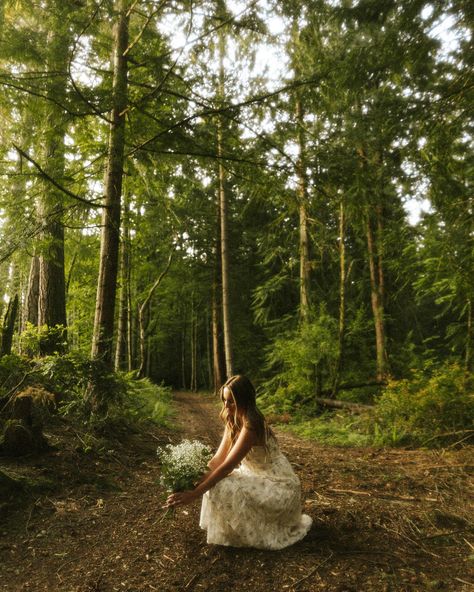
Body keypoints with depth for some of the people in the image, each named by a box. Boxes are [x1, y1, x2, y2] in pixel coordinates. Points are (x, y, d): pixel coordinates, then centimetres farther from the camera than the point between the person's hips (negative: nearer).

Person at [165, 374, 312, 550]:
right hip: (260, 477, 9)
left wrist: (194, 494, -28)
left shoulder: (251, 426, -28)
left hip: (279, 486, -9)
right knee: (215, 481, -1)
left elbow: (227, 466, -30)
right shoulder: (233, 422, -1)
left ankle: (258, 533, -1)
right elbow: (218, 459, -3)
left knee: (222, 488, -23)